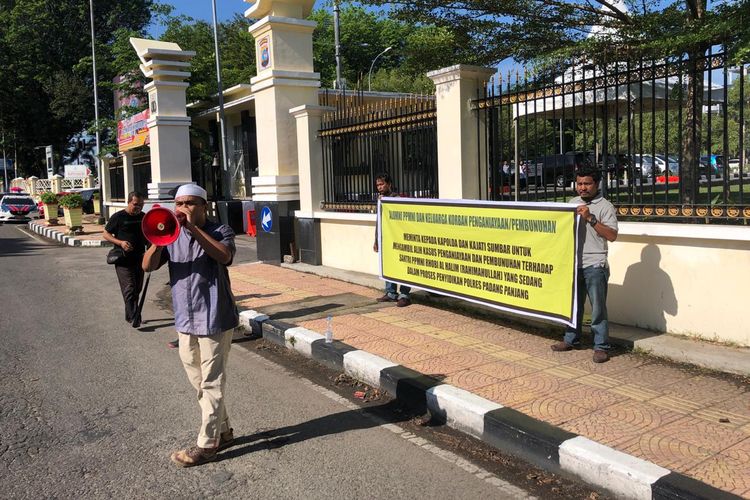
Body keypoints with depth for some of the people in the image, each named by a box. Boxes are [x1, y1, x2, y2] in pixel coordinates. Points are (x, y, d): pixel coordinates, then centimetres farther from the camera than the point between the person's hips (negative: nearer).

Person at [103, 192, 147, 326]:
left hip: (139, 259, 6)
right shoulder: (118, 217, -7)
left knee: (137, 289, 11)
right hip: (124, 260, -6)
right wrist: (120, 242, -19)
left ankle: (131, 315, 25)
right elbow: (105, 234, -3)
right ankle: (133, 317, -10)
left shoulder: (143, 217, 9)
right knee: (129, 289, -11)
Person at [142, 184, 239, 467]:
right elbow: (148, 266, -3)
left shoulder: (219, 231, -6)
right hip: (186, 321, 6)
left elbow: (224, 256, -27)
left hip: (214, 319, -6)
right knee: (199, 383, 17)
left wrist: (193, 228, -28)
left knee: (212, 384, 2)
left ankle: (206, 445, 12)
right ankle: (222, 431, 33)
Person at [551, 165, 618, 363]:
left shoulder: (605, 206, -6)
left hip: (594, 265, -6)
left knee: (598, 307, -1)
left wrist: (590, 218, -20)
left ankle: (601, 347, 7)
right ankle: (571, 339, 27)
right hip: (574, 263, 6)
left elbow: (612, 235, -14)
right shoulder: (573, 203, 12)